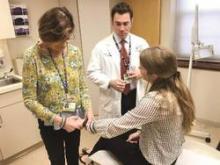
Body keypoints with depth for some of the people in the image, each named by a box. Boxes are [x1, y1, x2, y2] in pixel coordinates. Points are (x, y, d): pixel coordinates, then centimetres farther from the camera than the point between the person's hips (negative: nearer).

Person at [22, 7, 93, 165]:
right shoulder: (33, 56, -19)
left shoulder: (75, 51, -8)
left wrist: (88, 109, -15)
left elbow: (83, 87, 0)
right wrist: (60, 120, -21)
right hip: (50, 123, -3)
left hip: (73, 118, 3)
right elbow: (29, 100, -18)